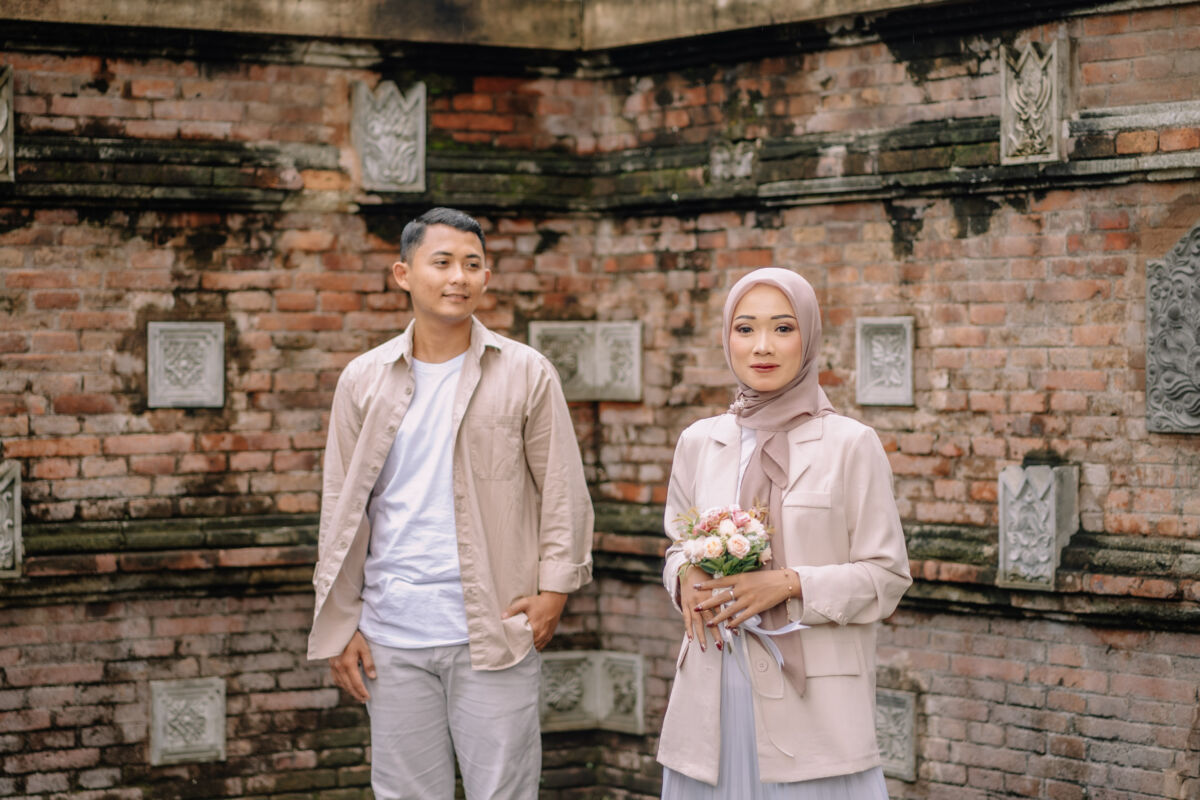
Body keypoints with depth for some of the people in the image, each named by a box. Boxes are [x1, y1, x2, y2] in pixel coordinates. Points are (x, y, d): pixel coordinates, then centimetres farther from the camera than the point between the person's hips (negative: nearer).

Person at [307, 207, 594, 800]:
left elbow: (562, 491, 3)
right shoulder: (364, 380, 6)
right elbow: (342, 507, 8)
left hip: (495, 632, -2)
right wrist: (339, 625, 4)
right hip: (393, 638, 2)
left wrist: (554, 587, -8)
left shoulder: (526, 374, 1)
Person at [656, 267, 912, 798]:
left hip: (813, 699, -3)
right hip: (713, 692, 3)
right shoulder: (699, 442, 10)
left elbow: (886, 577, -2)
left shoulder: (851, 445, -2)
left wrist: (792, 584, -15)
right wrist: (686, 579, -2)